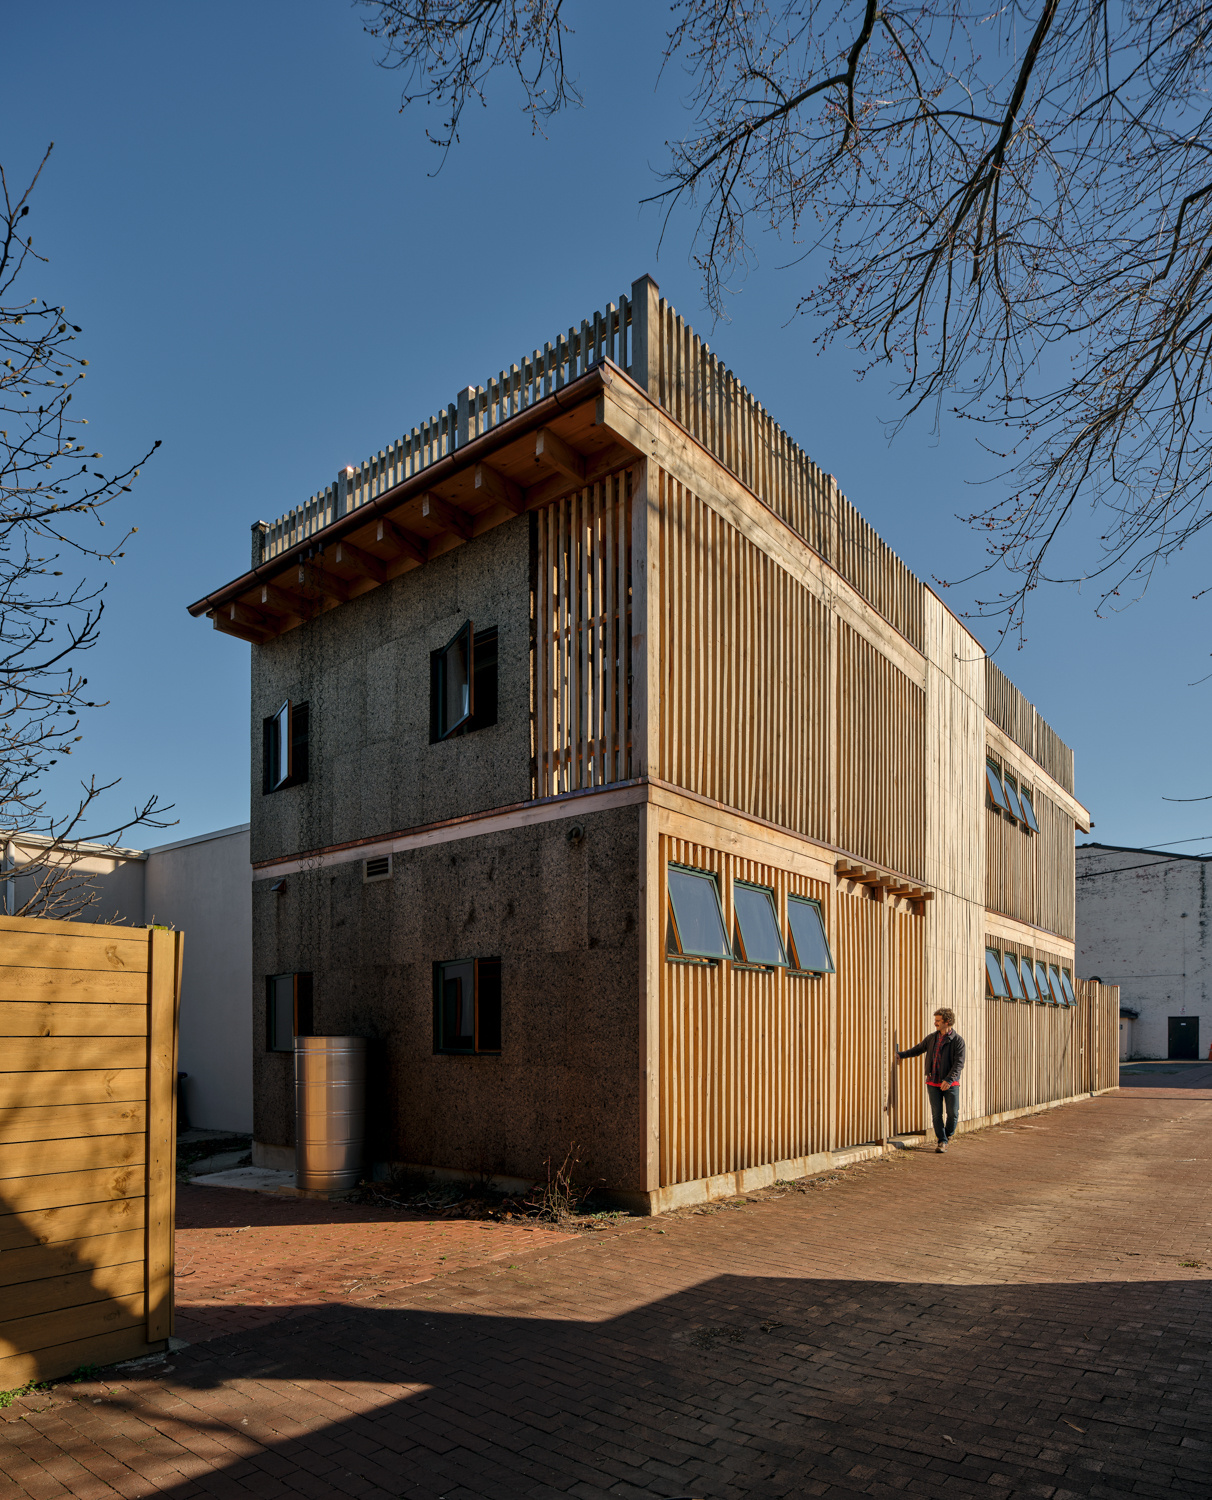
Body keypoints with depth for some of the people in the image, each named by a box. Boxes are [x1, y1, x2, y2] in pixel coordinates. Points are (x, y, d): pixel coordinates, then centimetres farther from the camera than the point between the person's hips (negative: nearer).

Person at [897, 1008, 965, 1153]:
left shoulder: (958, 1040, -7)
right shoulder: (931, 1038, 8)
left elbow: (959, 1063, -14)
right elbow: (918, 1049, 24)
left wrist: (949, 1080, -23)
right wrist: (901, 1054, 22)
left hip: (950, 1083, -3)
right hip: (933, 1082, 4)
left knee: (953, 1113, -1)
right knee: (936, 1113, 1)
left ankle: (948, 1134, 26)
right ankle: (942, 1141, 11)